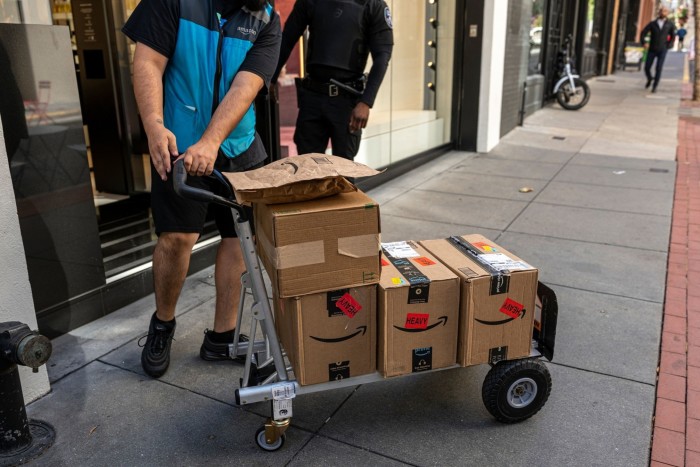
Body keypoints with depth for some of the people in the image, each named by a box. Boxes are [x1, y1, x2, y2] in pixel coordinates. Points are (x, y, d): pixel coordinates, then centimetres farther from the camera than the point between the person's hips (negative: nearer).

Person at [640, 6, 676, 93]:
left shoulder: (670, 24, 2)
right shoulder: (652, 23, 1)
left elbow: (673, 36, 10)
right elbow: (643, 33, 2)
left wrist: (668, 46, -1)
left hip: (662, 50, -1)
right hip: (652, 50, 1)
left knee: (658, 69, -10)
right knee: (647, 68, 1)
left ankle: (654, 87, 3)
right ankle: (650, 79, 34)